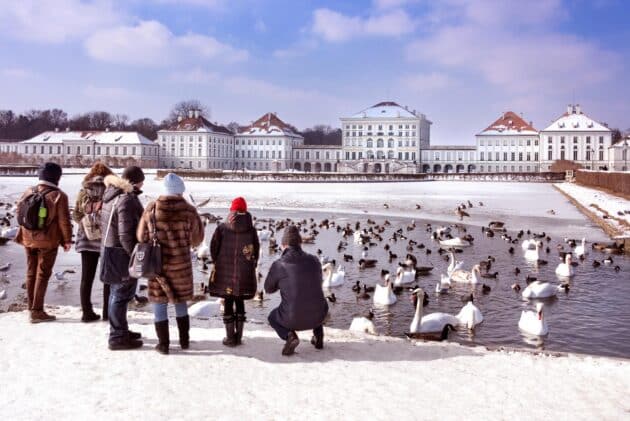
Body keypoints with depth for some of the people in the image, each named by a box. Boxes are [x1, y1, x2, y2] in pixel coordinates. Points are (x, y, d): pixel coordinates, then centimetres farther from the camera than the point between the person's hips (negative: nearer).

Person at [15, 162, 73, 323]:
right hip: (48, 241, -5)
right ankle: (37, 311, 1)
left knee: (31, 273, 15)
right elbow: (64, 220, -12)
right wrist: (67, 240, -2)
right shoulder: (58, 196, -13)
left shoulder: (29, 192, 3)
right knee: (43, 274, 1)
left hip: (29, 239, 5)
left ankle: (32, 308, 22)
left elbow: (20, 212, 10)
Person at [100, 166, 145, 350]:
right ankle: (118, 337, 7)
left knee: (117, 292, 19)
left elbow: (104, 223, 17)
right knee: (122, 294, -1)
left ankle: (120, 330, 32)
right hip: (122, 253, -10)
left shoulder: (111, 195, 10)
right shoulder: (127, 199, -21)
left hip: (109, 248, 10)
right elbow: (125, 234, -25)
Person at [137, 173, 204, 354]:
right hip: (181, 263, 1)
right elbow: (196, 239, -3)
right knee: (181, 302, 18)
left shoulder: (151, 209, -8)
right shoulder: (189, 211, -11)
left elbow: (142, 237, 1)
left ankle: (163, 343, 12)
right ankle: (184, 340, 27)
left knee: (159, 302, 10)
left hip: (157, 262, -1)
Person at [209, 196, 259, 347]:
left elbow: (214, 248, -3)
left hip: (225, 273, -1)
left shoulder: (222, 228, -7)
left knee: (228, 303, 8)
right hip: (244, 274, 2)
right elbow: (256, 250, 1)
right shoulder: (251, 230, -4)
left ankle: (230, 337, 12)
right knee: (240, 302, 15)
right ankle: (239, 336, 18)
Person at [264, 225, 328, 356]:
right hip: (318, 316, 4)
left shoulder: (278, 265, -11)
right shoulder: (314, 260, -1)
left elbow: (268, 289, 7)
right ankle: (318, 336, 26)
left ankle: (289, 335, 0)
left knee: (272, 317, 30)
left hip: (292, 319, -4)